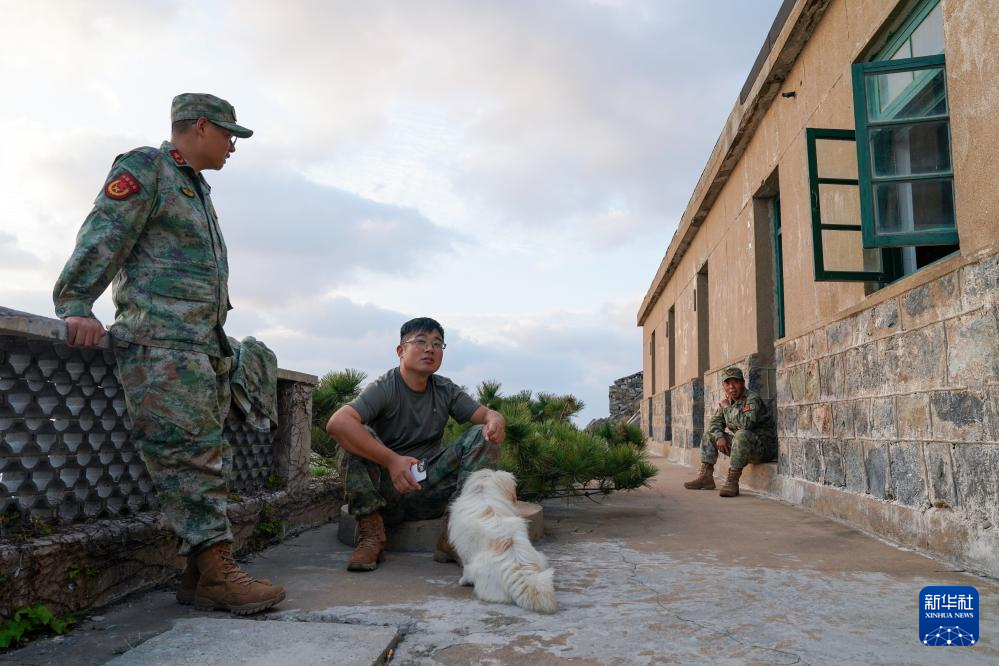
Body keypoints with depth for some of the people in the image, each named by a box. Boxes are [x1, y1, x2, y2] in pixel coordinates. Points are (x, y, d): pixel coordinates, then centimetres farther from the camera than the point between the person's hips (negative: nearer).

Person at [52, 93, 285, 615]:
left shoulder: (198, 190, 28)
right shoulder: (143, 167, 2)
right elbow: (102, 239, -9)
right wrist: (75, 306, -18)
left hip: (204, 343, 9)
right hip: (160, 341, -9)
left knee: (205, 456, 5)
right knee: (188, 454, -13)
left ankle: (199, 575, 9)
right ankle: (215, 571, -12)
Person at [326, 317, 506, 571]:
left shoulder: (445, 390, 5)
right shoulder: (384, 388, -13)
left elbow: (486, 413, 0)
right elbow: (337, 423, -30)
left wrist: (496, 421, -27)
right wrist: (391, 460, -38)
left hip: (431, 491, 4)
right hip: (386, 490, -4)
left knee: (483, 436, -12)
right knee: (359, 434, -27)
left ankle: (451, 536, -19)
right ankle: (371, 534, -18)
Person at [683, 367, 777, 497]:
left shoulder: (752, 399, -18)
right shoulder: (728, 401, 7)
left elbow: (747, 423, -35)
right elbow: (715, 422, 12)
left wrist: (728, 408, -21)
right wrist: (719, 437, -9)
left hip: (764, 447, -9)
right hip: (742, 444, 9)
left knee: (741, 435, -38)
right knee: (709, 435, 9)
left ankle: (732, 482, -34)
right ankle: (706, 477, 3)